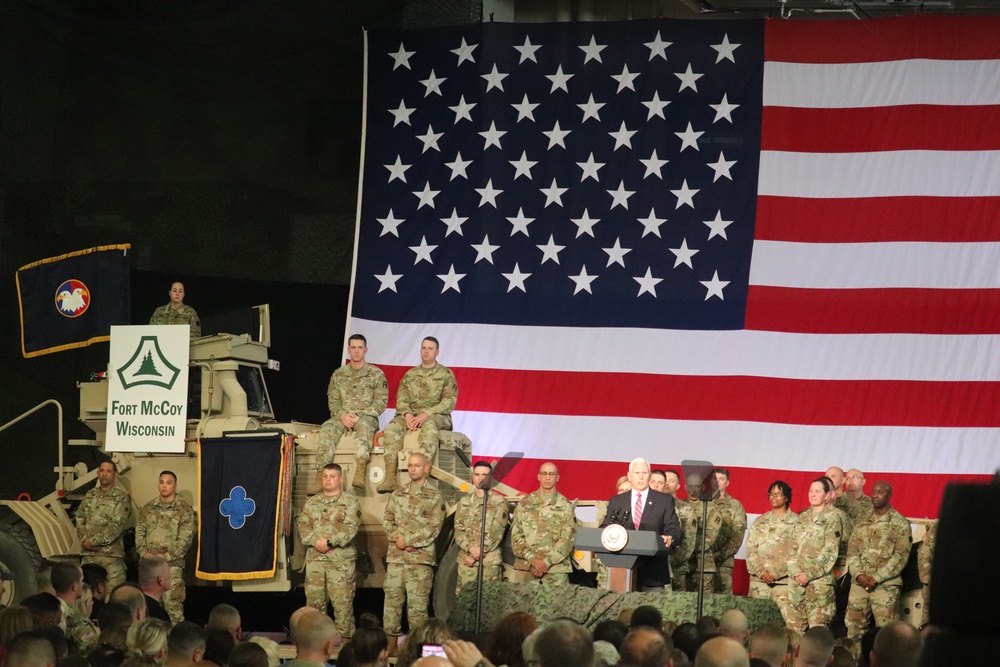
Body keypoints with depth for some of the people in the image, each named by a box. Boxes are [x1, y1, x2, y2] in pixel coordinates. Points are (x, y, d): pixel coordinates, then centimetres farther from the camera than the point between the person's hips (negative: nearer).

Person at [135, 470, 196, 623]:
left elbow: (185, 538, -6)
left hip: (172, 564, -4)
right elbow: (139, 532, 12)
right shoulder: (148, 508, 15)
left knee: (172, 603, -11)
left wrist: (166, 556, -13)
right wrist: (144, 552, -4)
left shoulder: (184, 509, 1)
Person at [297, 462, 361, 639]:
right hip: (314, 558, 4)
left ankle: (345, 636, -2)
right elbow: (303, 526, 8)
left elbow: (350, 528, -10)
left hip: (341, 559, -4)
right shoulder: (312, 503, 17)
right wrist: (315, 541, -11)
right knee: (314, 598, 4)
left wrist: (330, 542, -18)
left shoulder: (350, 502, 2)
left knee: (342, 600, -6)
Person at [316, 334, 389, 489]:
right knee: (327, 429, -30)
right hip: (342, 417, 3)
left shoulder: (376, 374, 7)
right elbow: (333, 400, 11)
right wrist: (343, 415, -11)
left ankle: (360, 471, -52)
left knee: (364, 425, -40)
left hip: (366, 417, -3)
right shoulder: (339, 374, 15)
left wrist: (359, 415, -13)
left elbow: (381, 401, -1)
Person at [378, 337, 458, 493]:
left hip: (437, 416, -3)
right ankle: (390, 478, -38)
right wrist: (407, 414, -11)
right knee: (392, 428, -28)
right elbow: (401, 400, 12)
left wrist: (426, 414, -17)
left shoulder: (446, 374, 8)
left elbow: (449, 402, -4)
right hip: (411, 414, 4)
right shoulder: (410, 375, 20)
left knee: (429, 426, -41)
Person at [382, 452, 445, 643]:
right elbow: (387, 520, 11)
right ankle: (390, 641, 10)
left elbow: (434, 528, -7)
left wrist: (408, 540, -12)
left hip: (420, 557, -4)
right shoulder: (398, 494, 14)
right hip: (395, 556, 4)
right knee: (391, 599, 5)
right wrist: (397, 539, -7)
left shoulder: (434, 497, 0)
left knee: (417, 602, -6)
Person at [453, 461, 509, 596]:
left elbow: (496, 532, -6)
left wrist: (477, 554, -11)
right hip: (466, 560, 3)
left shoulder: (499, 502, 3)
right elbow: (458, 530, 5)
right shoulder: (464, 502, 14)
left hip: (491, 561, -3)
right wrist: (471, 549, -14)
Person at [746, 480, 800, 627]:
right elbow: (751, 550, 9)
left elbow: (796, 553, -5)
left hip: (784, 580, -4)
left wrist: (775, 571, -12)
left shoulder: (796, 522, 2)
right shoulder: (760, 522, 16)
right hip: (758, 581, 4)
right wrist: (761, 570, -7)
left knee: (788, 619, -12)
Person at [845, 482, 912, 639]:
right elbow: (852, 552, 11)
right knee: (854, 629, 5)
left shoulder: (900, 524, 0)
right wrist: (859, 574, -8)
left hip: (885, 586, -5)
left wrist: (876, 578, -13)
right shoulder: (862, 522, 15)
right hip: (859, 584, 5)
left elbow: (901, 556, -7)